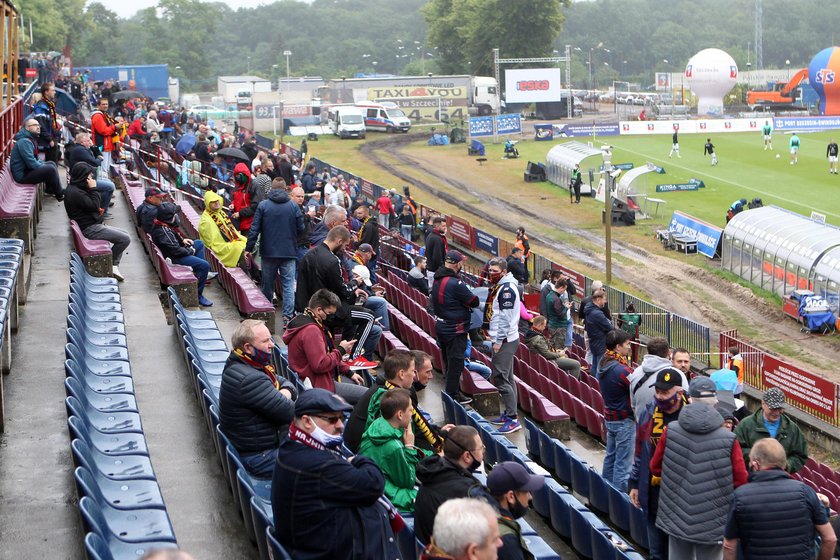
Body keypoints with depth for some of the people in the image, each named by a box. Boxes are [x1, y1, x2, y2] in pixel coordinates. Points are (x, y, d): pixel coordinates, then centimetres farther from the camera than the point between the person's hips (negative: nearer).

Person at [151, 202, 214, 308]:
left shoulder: (158, 223, 1)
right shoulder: (163, 231, -30)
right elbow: (176, 250, -28)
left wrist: (182, 240, 6)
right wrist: (190, 251, -12)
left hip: (176, 251, 11)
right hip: (174, 258, -11)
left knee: (199, 243, 25)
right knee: (205, 265, -20)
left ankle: (201, 275, 22)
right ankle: (197, 295, -13)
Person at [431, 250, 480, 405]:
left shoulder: (437, 280, 3)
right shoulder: (455, 284, -24)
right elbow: (474, 302, -19)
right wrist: (470, 296, 4)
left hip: (441, 326, 9)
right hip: (455, 329, -9)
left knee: (448, 361, 19)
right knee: (455, 362, 1)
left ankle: (452, 391, 30)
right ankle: (453, 395, 8)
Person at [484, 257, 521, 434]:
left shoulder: (507, 289, -17)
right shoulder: (498, 287, 15)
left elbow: (505, 317, -21)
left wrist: (499, 341, -20)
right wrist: (493, 335, 16)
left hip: (505, 340, -11)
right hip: (502, 339, 11)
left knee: (500, 378, -12)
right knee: (506, 378, 15)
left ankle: (513, 419, -10)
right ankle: (508, 414, 23)